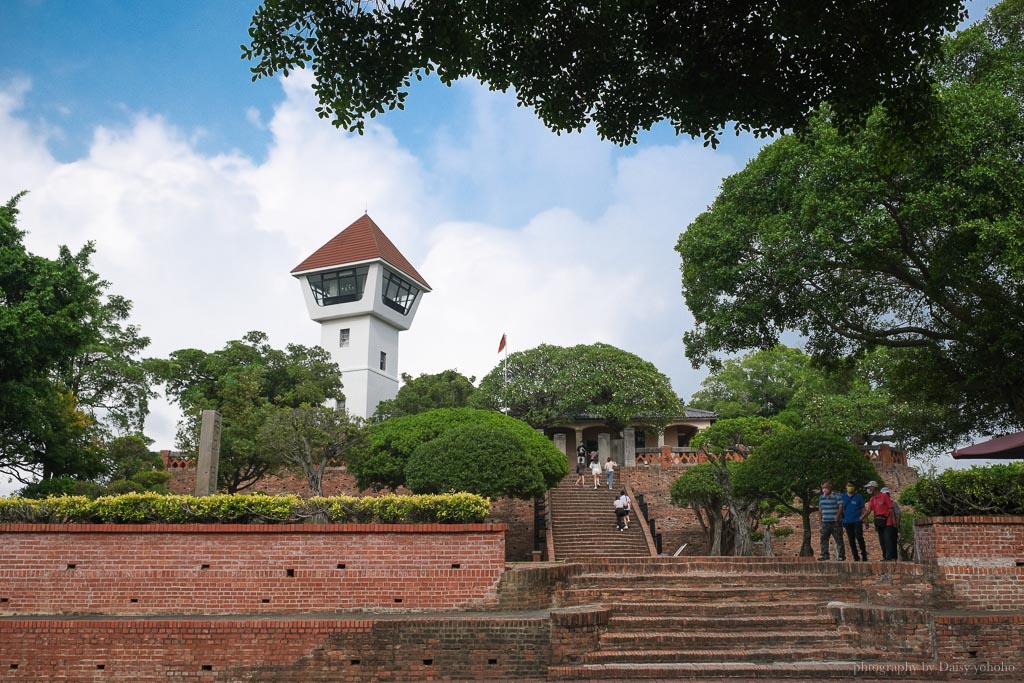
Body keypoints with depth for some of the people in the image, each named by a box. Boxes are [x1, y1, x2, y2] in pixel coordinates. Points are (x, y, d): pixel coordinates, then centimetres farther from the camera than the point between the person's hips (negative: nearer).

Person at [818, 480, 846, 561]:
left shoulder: (836, 496, -4)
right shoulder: (821, 497, 13)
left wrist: (838, 515, -22)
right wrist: (819, 517, 12)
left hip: (835, 522, -5)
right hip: (825, 522, 5)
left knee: (839, 539, 0)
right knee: (824, 539, 0)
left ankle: (842, 555, 8)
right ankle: (824, 554, 3)